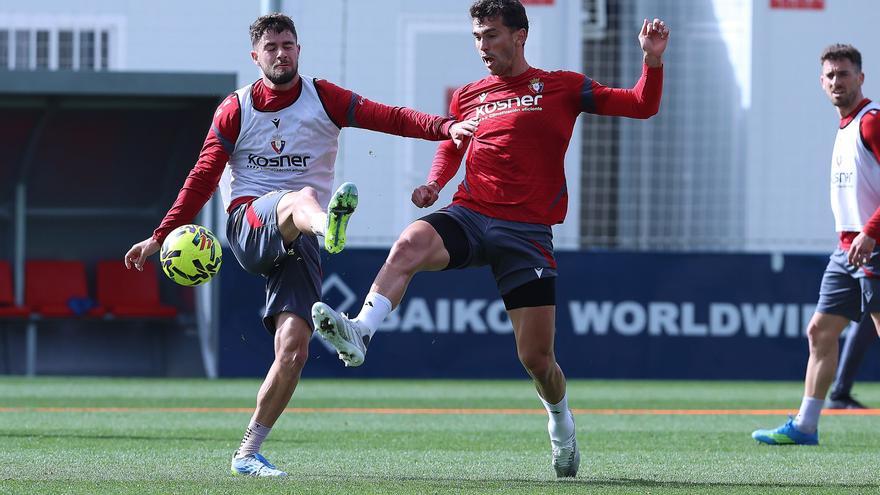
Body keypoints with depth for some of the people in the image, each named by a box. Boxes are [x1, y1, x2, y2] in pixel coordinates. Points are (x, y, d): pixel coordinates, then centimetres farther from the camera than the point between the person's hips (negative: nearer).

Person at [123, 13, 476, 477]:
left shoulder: (323, 98, 8)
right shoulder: (236, 110, 9)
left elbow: (389, 118, -3)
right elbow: (203, 178, 12)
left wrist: (445, 127, -20)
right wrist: (159, 238, 7)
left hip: (297, 242, 2)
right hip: (249, 222, -2)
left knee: (293, 351, -12)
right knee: (302, 198, -38)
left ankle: (247, 454, 0)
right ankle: (331, 227, -79)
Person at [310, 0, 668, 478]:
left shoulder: (562, 87, 6)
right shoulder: (468, 97, 15)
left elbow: (642, 106, 7)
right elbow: (450, 148, 32)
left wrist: (653, 62, -10)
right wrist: (434, 183, 11)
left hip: (526, 231, -2)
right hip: (469, 214, 2)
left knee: (536, 357, -1)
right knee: (409, 245, -33)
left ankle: (560, 419, 31)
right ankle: (359, 334, -47)